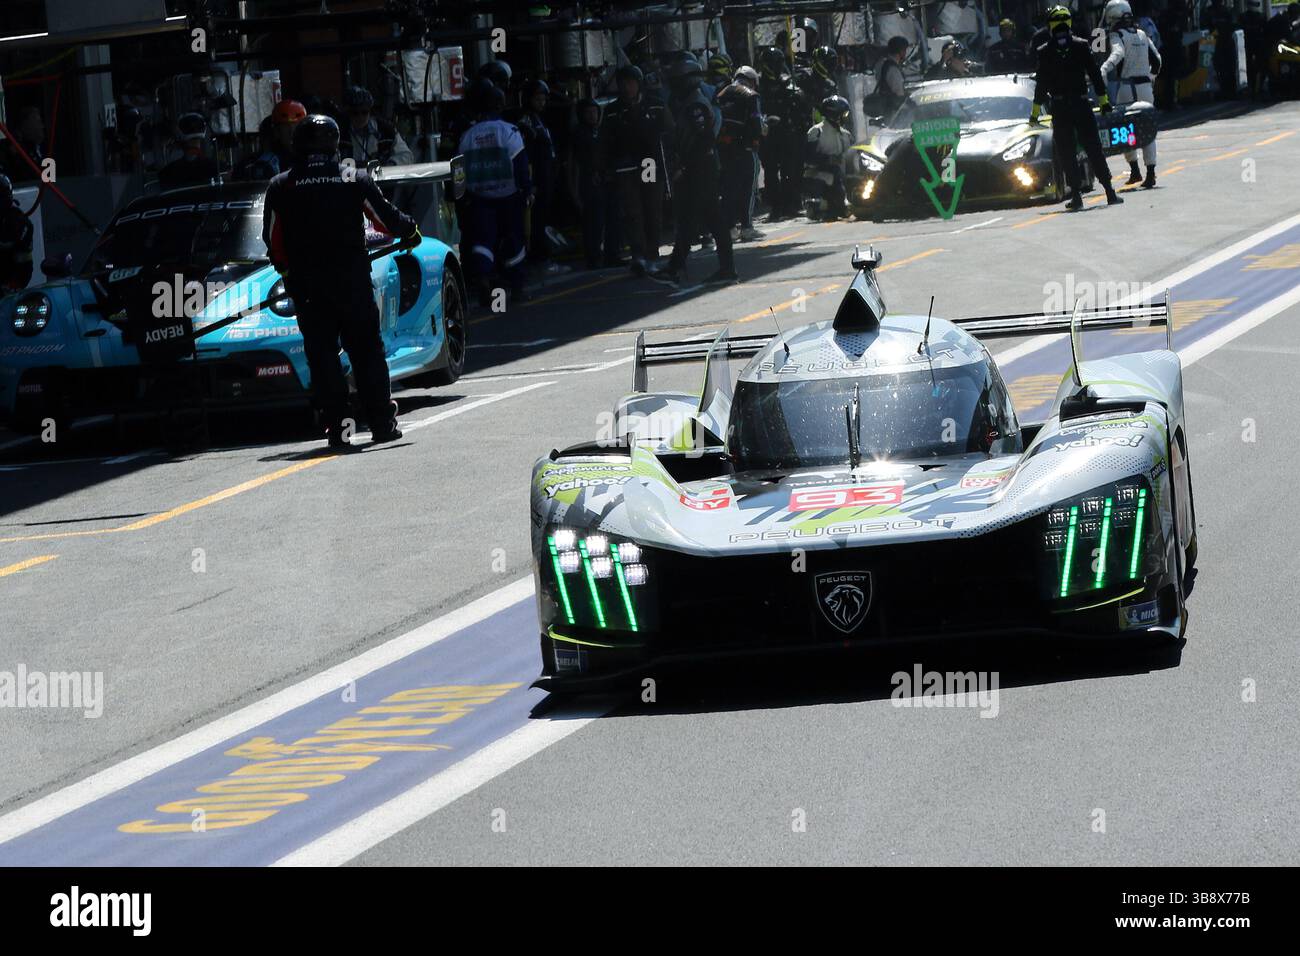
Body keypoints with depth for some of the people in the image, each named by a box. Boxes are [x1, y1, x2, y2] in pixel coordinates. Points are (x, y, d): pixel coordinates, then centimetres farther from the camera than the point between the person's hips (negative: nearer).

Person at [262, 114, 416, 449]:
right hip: (353, 280, 0)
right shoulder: (356, 180, -2)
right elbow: (387, 220, 5)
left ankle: (337, 429, -1)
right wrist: (411, 230, 26)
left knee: (321, 355, 4)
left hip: (307, 284, 0)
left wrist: (286, 270, 21)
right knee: (366, 351, 10)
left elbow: (273, 241, 4)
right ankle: (382, 423, 11)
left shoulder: (280, 188, -2)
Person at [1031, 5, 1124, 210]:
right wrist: (1104, 100, 7)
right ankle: (1109, 191, 1)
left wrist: (1035, 111, 4)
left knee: (1067, 153, 5)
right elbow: (1095, 74, 1)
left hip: (1059, 108, -1)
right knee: (1094, 149, 5)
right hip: (1081, 104, 1)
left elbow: (1041, 84, -1)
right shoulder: (1082, 45, -1)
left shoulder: (1045, 52, -2)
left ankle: (1076, 194, 0)